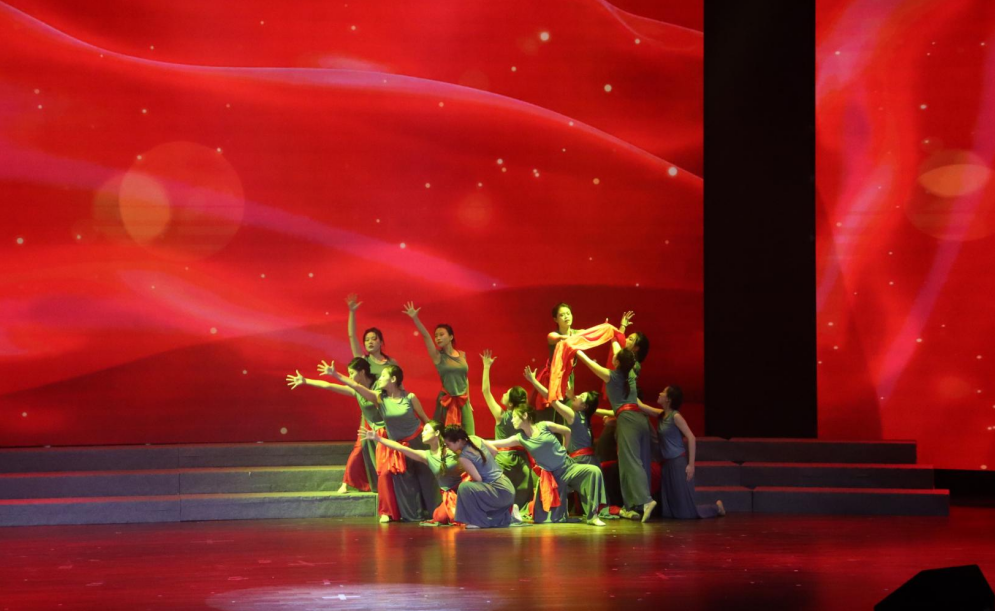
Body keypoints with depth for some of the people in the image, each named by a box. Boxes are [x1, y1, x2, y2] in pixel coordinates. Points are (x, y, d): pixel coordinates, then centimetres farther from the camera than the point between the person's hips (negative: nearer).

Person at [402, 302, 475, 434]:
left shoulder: (462, 355, 8)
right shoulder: (438, 356, -3)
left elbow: (465, 379, 13)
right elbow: (425, 336, -16)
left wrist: (468, 401, 12)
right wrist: (415, 318, -27)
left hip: (463, 402, 3)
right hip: (447, 401, -3)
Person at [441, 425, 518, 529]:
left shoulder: (464, 458, -20)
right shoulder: (475, 439, 3)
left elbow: (478, 479, -19)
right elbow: (494, 451, 16)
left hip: (500, 491, -9)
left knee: (465, 487, -26)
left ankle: (479, 521, -14)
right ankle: (508, 513, 26)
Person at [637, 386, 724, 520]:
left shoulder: (676, 416, -13)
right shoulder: (661, 414, 8)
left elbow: (691, 438, -17)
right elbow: (641, 406, 15)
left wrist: (691, 464, -20)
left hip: (679, 463, -8)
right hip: (667, 464, 8)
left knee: (685, 511, -4)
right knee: (668, 511, 7)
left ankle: (716, 508, 18)